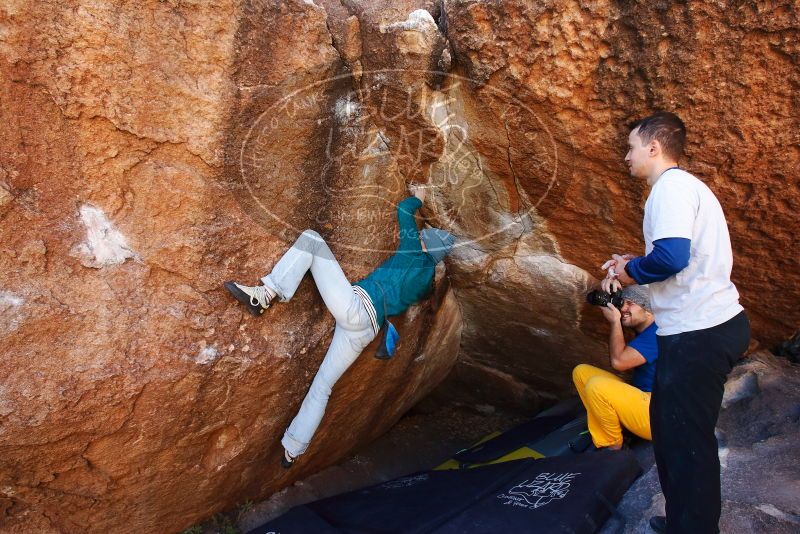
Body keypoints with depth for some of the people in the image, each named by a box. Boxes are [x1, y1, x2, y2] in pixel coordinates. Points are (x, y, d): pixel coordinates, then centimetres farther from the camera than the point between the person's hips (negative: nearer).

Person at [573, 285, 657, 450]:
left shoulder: (658, 333, -21)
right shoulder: (643, 330, 11)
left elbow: (618, 361, -27)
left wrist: (615, 321, -15)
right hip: (640, 397, 10)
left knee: (596, 387, -29)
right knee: (581, 372, 5)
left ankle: (613, 446, -6)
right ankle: (602, 434, -3)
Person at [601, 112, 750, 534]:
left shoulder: (672, 186, -13)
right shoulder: (684, 185, 19)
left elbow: (672, 256, -27)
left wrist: (630, 271, -9)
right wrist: (632, 265, 12)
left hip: (699, 333, -10)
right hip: (710, 324, 11)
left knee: (686, 438, -1)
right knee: (669, 424, 20)